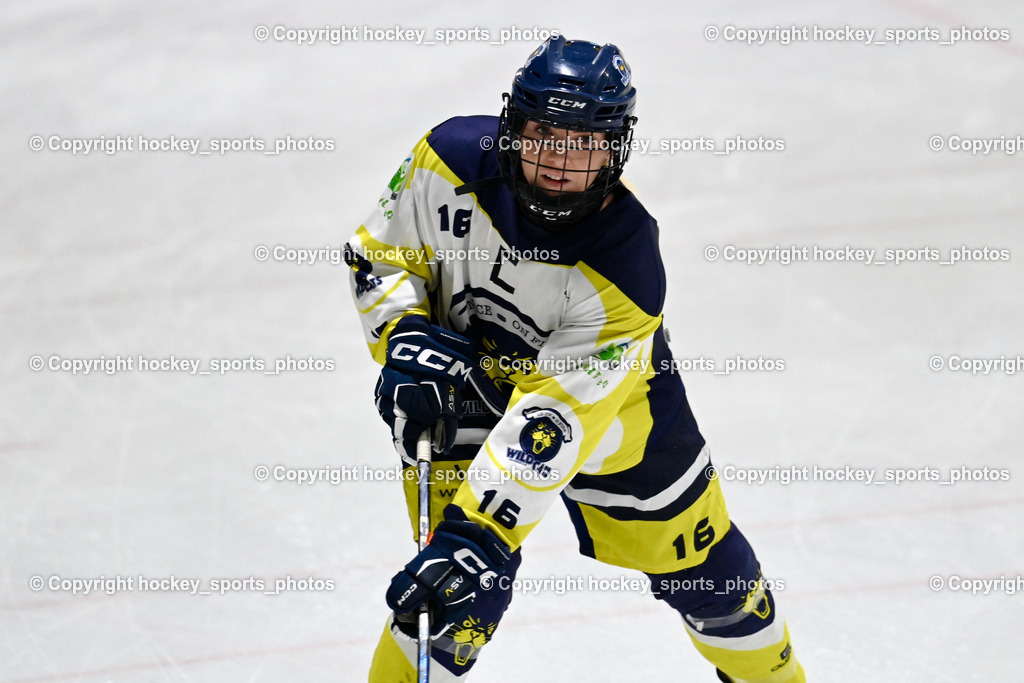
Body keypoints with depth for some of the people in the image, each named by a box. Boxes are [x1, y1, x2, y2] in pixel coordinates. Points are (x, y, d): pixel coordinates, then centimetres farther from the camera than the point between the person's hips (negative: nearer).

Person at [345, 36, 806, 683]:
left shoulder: (627, 269, -35)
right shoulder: (452, 159, -26)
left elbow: (554, 421, -38)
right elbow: (378, 253, -7)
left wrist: (479, 531, -43)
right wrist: (406, 339, -24)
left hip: (611, 405, -1)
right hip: (470, 390, 1)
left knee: (706, 576, 12)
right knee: (452, 589, -14)